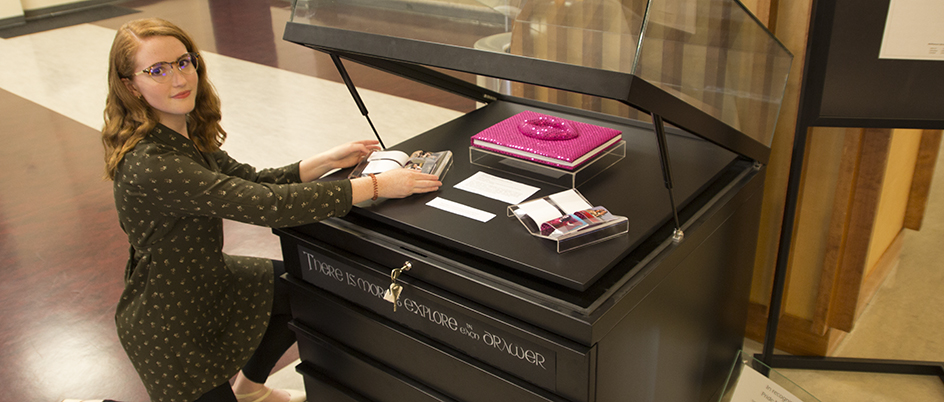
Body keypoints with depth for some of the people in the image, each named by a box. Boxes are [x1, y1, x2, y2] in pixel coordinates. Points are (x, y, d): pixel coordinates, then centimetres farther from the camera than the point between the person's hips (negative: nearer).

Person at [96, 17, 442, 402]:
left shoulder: (185, 133, -4)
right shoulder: (148, 164, -34)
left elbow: (250, 182, 1)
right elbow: (264, 205, -38)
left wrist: (326, 161, -12)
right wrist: (375, 186, -36)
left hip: (207, 280, 9)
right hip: (169, 324, -8)